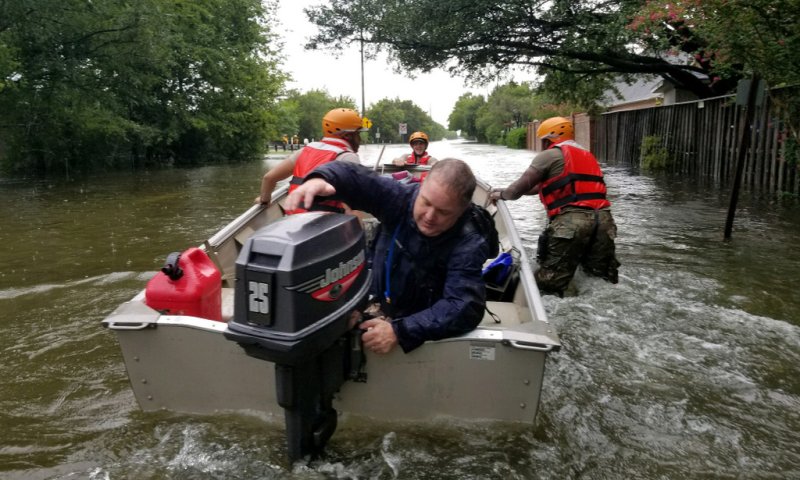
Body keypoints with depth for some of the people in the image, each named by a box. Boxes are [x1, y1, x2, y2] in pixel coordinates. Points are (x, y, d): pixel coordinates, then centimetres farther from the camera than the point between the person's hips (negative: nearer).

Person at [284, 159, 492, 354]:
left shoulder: (469, 245, -24)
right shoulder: (402, 197, -12)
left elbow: (464, 307, -34)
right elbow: (356, 178, -12)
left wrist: (400, 331, -44)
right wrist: (319, 178, -36)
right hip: (374, 311, 3)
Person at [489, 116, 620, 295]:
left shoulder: (550, 155, 6)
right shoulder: (588, 156, 30)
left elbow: (521, 187, 6)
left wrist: (502, 194, 28)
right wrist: (509, 190, 38)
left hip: (572, 221, -7)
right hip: (604, 219, 7)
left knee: (546, 285, -6)